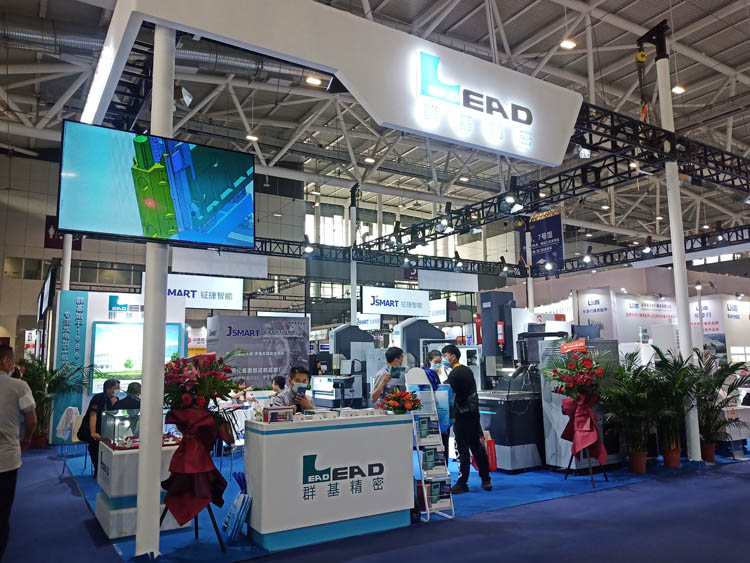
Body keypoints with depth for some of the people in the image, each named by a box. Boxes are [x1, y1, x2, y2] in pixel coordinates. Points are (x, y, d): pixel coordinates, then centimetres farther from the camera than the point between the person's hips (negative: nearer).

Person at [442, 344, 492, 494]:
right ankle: (486, 480, 18)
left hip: (462, 414, -8)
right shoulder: (467, 370, 13)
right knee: (477, 446, 13)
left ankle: (462, 483, 3)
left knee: (462, 449, -3)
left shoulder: (454, 374, -14)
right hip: (473, 412, 9)